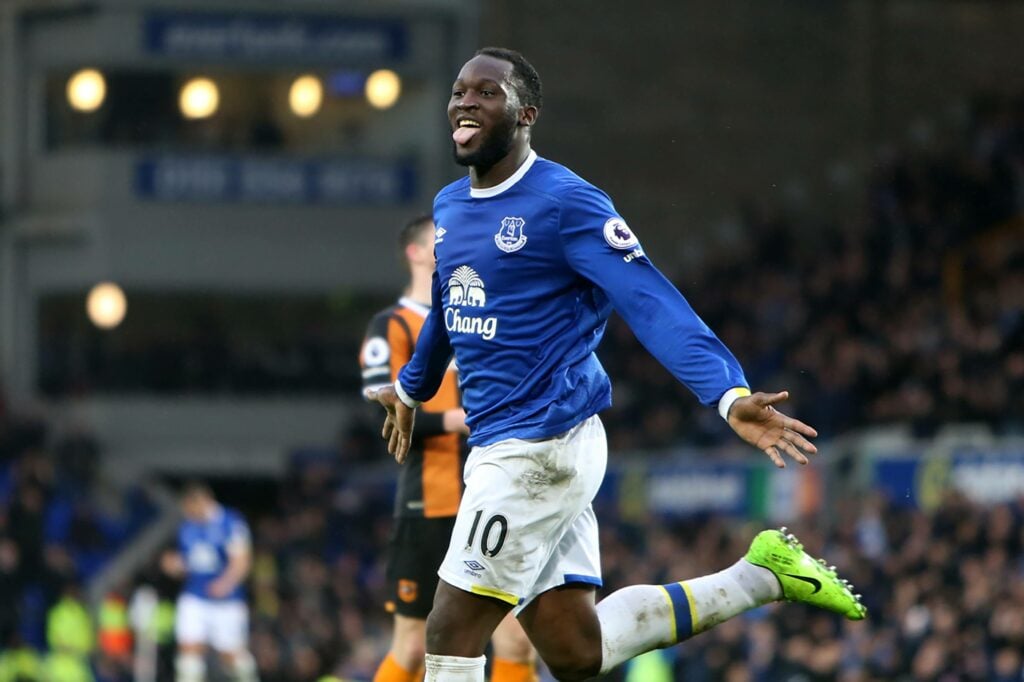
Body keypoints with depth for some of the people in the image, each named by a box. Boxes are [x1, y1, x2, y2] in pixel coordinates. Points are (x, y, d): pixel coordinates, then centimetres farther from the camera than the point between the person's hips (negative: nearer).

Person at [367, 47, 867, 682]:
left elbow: (654, 306, -21)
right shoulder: (449, 206, 13)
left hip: (543, 447, -8)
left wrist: (730, 393, -34)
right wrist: (411, 388, 50)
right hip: (500, 449, 8)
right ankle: (762, 575, 19)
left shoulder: (565, 202, -12)